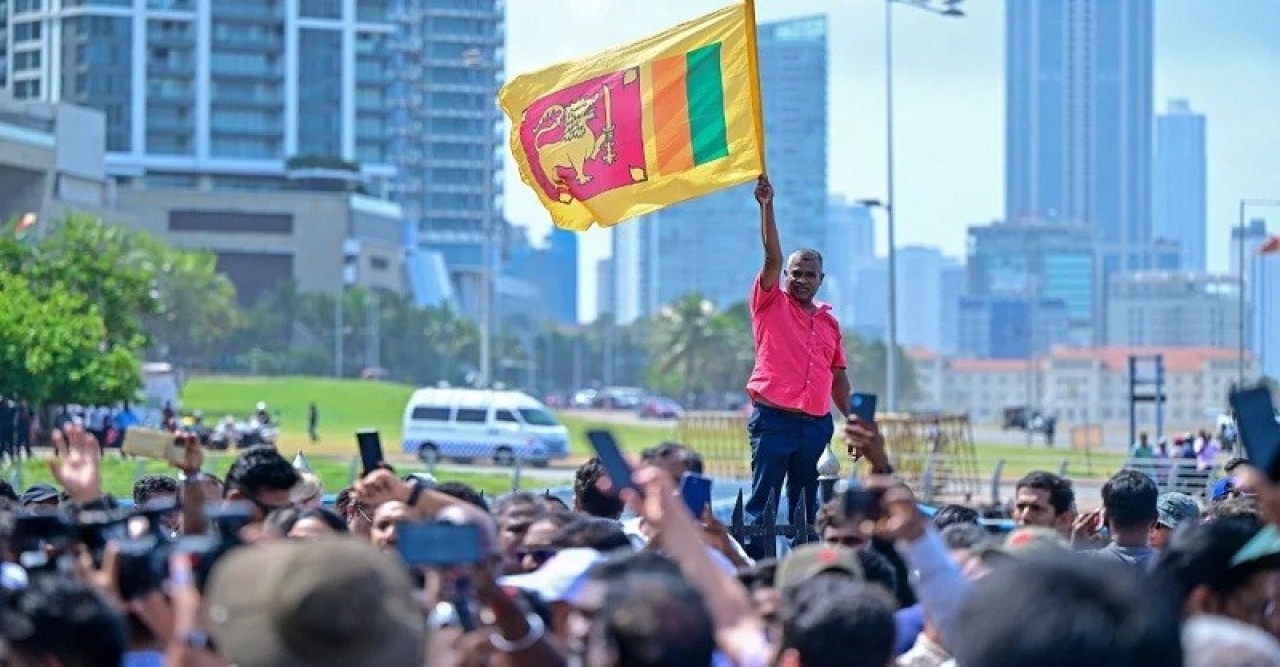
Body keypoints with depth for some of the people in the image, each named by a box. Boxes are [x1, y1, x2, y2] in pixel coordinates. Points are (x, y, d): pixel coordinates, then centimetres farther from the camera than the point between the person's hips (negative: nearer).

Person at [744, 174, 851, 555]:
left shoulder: (828, 321, 16)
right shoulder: (771, 305, 5)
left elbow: (838, 377, 19)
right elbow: (772, 257, -8)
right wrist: (766, 206, -18)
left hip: (817, 423, 5)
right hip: (774, 419, -5)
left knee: (806, 502, 8)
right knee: (764, 497, -8)